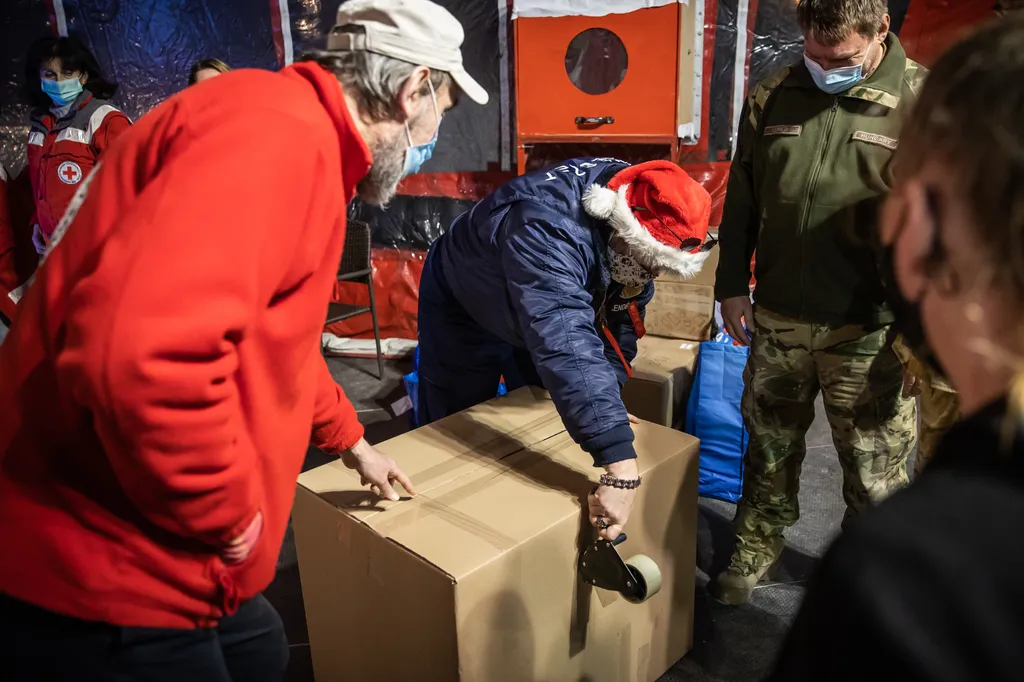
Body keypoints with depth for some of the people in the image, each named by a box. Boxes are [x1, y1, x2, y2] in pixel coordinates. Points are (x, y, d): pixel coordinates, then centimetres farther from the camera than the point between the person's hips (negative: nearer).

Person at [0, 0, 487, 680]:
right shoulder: (279, 131, -23)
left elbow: (275, 345, 25)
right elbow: (136, 353, -37)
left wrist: (351, 441, 33)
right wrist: (227, 517, -20)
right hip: (95, 580, -9)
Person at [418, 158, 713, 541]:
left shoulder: (638, 212, -21)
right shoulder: (548, 230, -46)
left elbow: (622, 312, -9)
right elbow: (567, 347, -57)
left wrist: (606, 402, -15)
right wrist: (621, 469, -62)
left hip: (541, 311, 6)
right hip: (462, 308, -6)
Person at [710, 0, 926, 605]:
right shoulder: (771, 99, 4)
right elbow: (741, 203, 10)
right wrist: (733, 284, 9)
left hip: (867, 332, -3)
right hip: (777, 319, 4)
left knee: (876, 466, 12)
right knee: (770, 443, 18)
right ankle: (759, 545, 40)